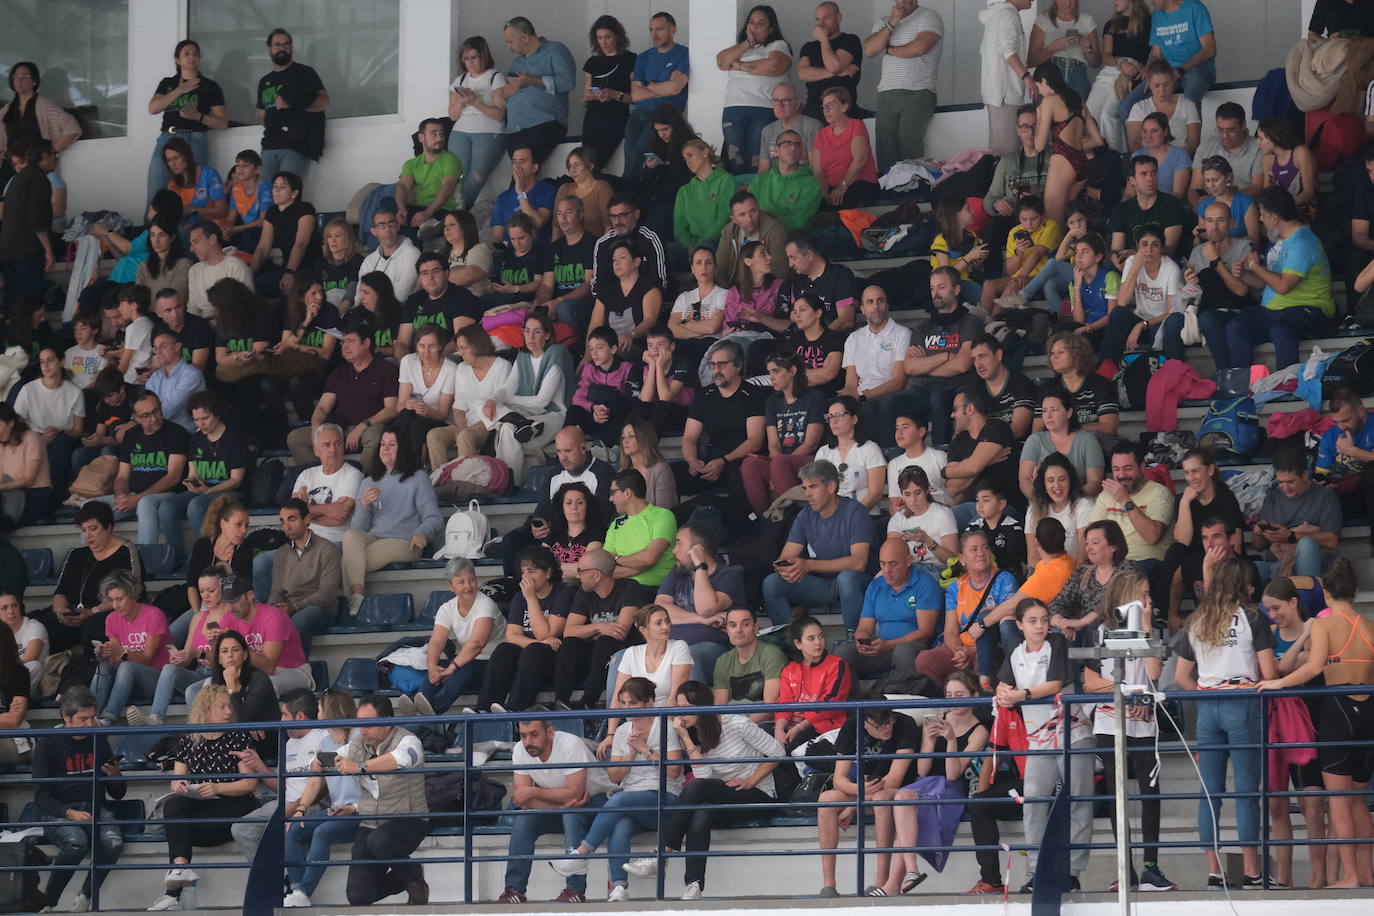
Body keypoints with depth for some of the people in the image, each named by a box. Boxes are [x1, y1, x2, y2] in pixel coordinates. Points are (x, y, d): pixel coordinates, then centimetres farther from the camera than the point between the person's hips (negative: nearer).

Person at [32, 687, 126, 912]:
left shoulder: (98, 740, 13)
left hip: (95, 807, 4)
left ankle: (83, 898, -11)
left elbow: (118, 794, 18)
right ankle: (48, 902, -19)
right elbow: (41, 796, -3)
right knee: (76, 841, -37)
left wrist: (115, 775, -5)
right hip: (57, 812, -3)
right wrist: (69, 813, -20)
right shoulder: (48, 743, 1)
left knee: (113, 841, -31)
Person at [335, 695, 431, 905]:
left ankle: (414, 877, -9)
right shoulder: (356, 745, 7)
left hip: (407, 822, -6)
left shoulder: (406, 741, -12)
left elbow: (403, 757, -36)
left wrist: (360, 767, -40)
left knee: (379, 840, -40)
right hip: (369, 825, 6)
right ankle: (407, 879, 20)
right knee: (358, 896, -11)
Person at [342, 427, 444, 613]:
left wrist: (421, 533, -19)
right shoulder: (369, 482, 26)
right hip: (372, 539, 4)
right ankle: (356, 598, -42)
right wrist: (363, 505, -4)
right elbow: (357, 527, 17)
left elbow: (433, 518, 4)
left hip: (403, 543, -4)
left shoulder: (418, 479, 13)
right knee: (351, 535, -34)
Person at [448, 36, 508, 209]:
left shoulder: (495, 77, 4)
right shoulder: (459, 81, 20)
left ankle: (461, 212, -17)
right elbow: (453, 115, 17)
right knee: (458, 177, -17)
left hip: (488, 133, -4)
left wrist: (475, 102, -12)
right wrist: (462, 101, -2)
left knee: (477, 177, -21)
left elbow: (500, 114, -4)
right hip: (460, 133, 4)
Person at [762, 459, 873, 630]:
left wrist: (808, 565, -28)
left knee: (846, 578, -39)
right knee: (771, 583, -17)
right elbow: (784, 558, 2)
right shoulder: (806, 516, 5)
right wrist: (783, 569, -26)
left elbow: (858, 562, -23)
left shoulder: (854, 512, -11)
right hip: (820, 584, 5)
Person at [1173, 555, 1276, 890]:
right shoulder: (1252, 618, -2)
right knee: (1247, 792, -3)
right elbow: (1268, 674, -5)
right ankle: (1251, 872, -4)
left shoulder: (1196, 623, 12)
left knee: (1210, 793, 6)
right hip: (1243, 705, -4)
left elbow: (1181, 677, 14)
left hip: (1206, 707, 4)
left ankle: (1213, 872, 5)